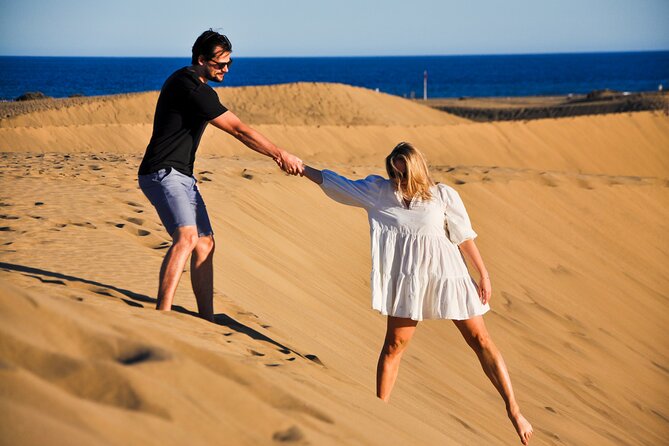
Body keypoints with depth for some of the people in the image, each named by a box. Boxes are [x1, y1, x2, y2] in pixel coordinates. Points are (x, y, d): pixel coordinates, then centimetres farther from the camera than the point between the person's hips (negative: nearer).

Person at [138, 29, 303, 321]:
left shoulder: (193, 84, 16)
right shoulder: (190, 87, -18)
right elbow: (238, 130, -18)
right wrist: (281, 155, -13)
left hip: (182, 176, 11)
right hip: (163, 174, -11)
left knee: (205, 245, 10)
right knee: (187, 236, -29)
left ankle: (207, 321, 16)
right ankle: (162, 316, -37)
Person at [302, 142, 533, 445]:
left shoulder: (443, 195, -2)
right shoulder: (380, 191, 3)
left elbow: (464, 237, 0)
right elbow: (336, 183, 10)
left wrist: (483, 275, -1)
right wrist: (301, 167, 10)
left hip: (448, 275, -1)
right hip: (407, 279, 2)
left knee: (481, 340, 0)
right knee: (394, 345, 2)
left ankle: (513, 411, 5)